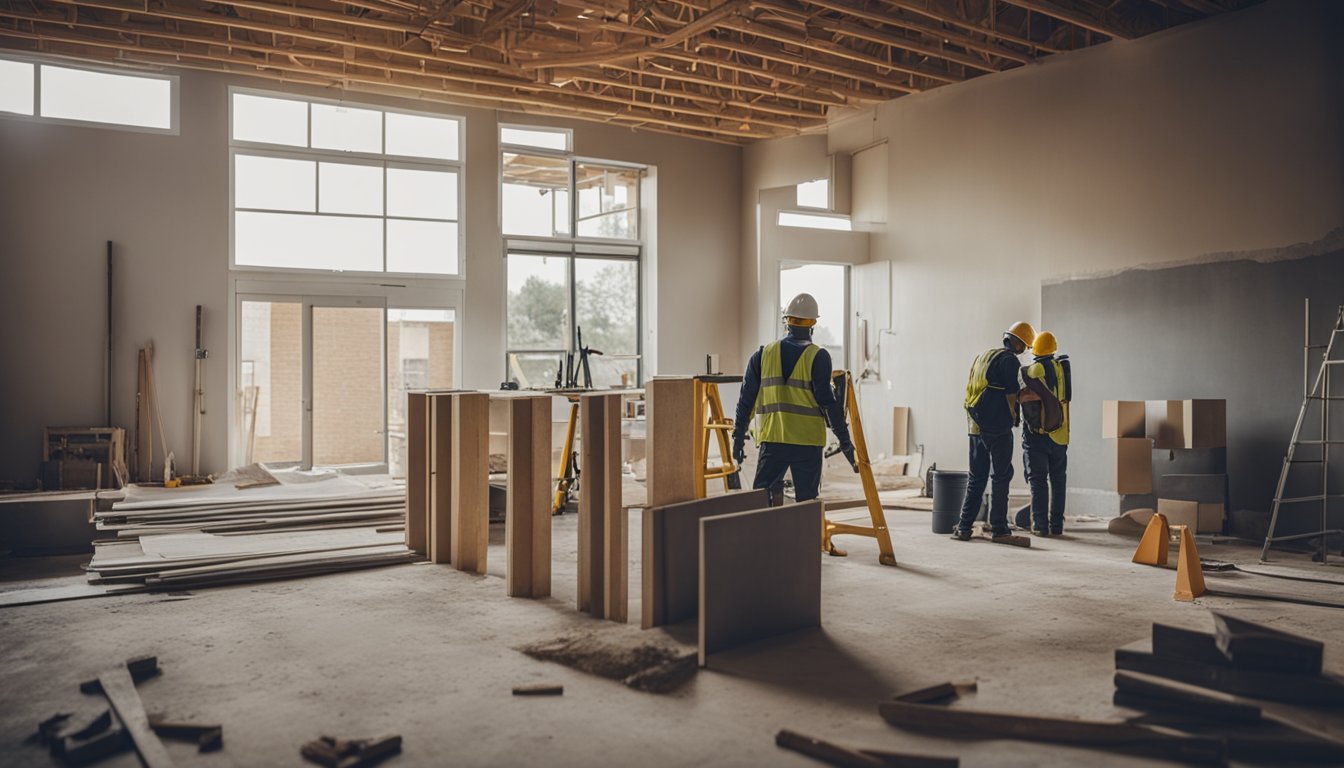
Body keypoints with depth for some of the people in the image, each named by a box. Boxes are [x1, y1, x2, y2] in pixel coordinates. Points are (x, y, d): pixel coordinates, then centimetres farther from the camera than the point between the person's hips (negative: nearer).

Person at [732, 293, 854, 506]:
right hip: (807, 441, -2)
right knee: (806, 501, 7)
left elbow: (747, 397, 7)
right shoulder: (818, 357, -4)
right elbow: (827, 402, -8)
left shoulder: (764, 354, 6)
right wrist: (844, 439, -1)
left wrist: (739, 435, 15)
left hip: (772, 439, 2)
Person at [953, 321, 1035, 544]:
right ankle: (999, 529, -2)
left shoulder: (983, 356, 18)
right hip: (998, 427, -8)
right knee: (1001, 477, -2)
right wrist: (1014, 417, 8)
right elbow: (1012, 394, -9)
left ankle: (964, 528, 11)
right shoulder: (1009, 359, -8)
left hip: (975, 425, 8)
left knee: (976, 477, 12)